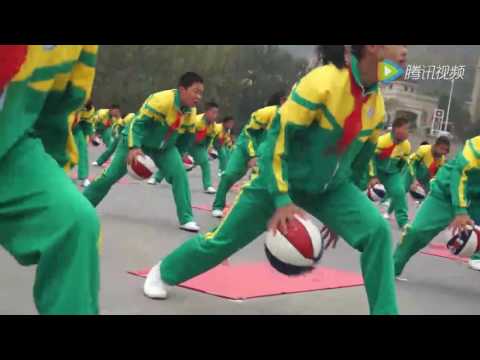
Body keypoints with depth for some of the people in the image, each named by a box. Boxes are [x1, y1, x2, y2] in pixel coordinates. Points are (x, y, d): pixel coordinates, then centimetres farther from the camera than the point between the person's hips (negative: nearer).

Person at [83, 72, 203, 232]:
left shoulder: (191, 112, -10)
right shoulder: (161, 99, -32)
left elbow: (188, 136, 8)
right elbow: (137, 123, -31)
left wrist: (177, 157, 10)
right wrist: (134, 147, -42)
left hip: (164, 147, 5)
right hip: (137, 140, -5)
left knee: (180, 174, -16)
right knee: (111, 175, -2)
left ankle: (186, 219, -10)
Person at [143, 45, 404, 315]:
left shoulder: (378, 105, -6)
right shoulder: (323, 82, -27)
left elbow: (360, 159, 9)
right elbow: (277, 137, -24)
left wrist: (340, 216, 14)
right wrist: (282, 200, -28)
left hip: (331, 188, 5)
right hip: (281, 180, -5)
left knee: (377, 231, -19)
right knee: (224, 239, 7)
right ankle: (162, 273, 34)